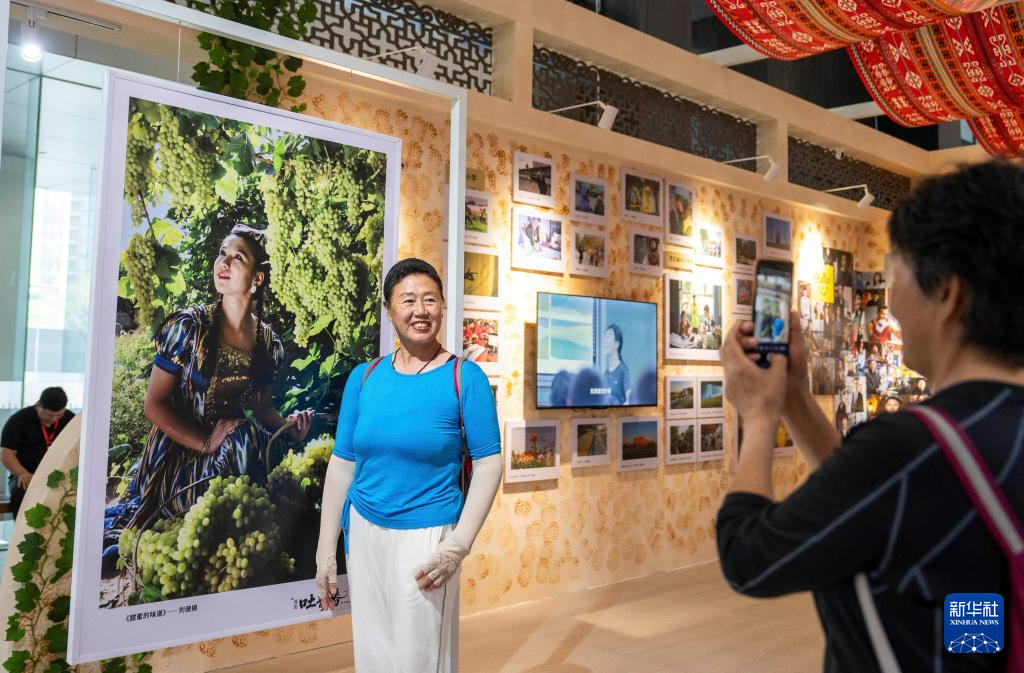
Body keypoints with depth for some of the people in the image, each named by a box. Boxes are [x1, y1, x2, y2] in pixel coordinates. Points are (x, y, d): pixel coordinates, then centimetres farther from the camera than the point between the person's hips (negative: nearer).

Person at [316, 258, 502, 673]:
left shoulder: (465, 377, -9)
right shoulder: (363, 377, 2)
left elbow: (489, 464, -9)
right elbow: (342, 464, 4)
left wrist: (459, 544, -17)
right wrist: (326, 549, 3)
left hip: (425, 536, -3)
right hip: (364, 533, 4)